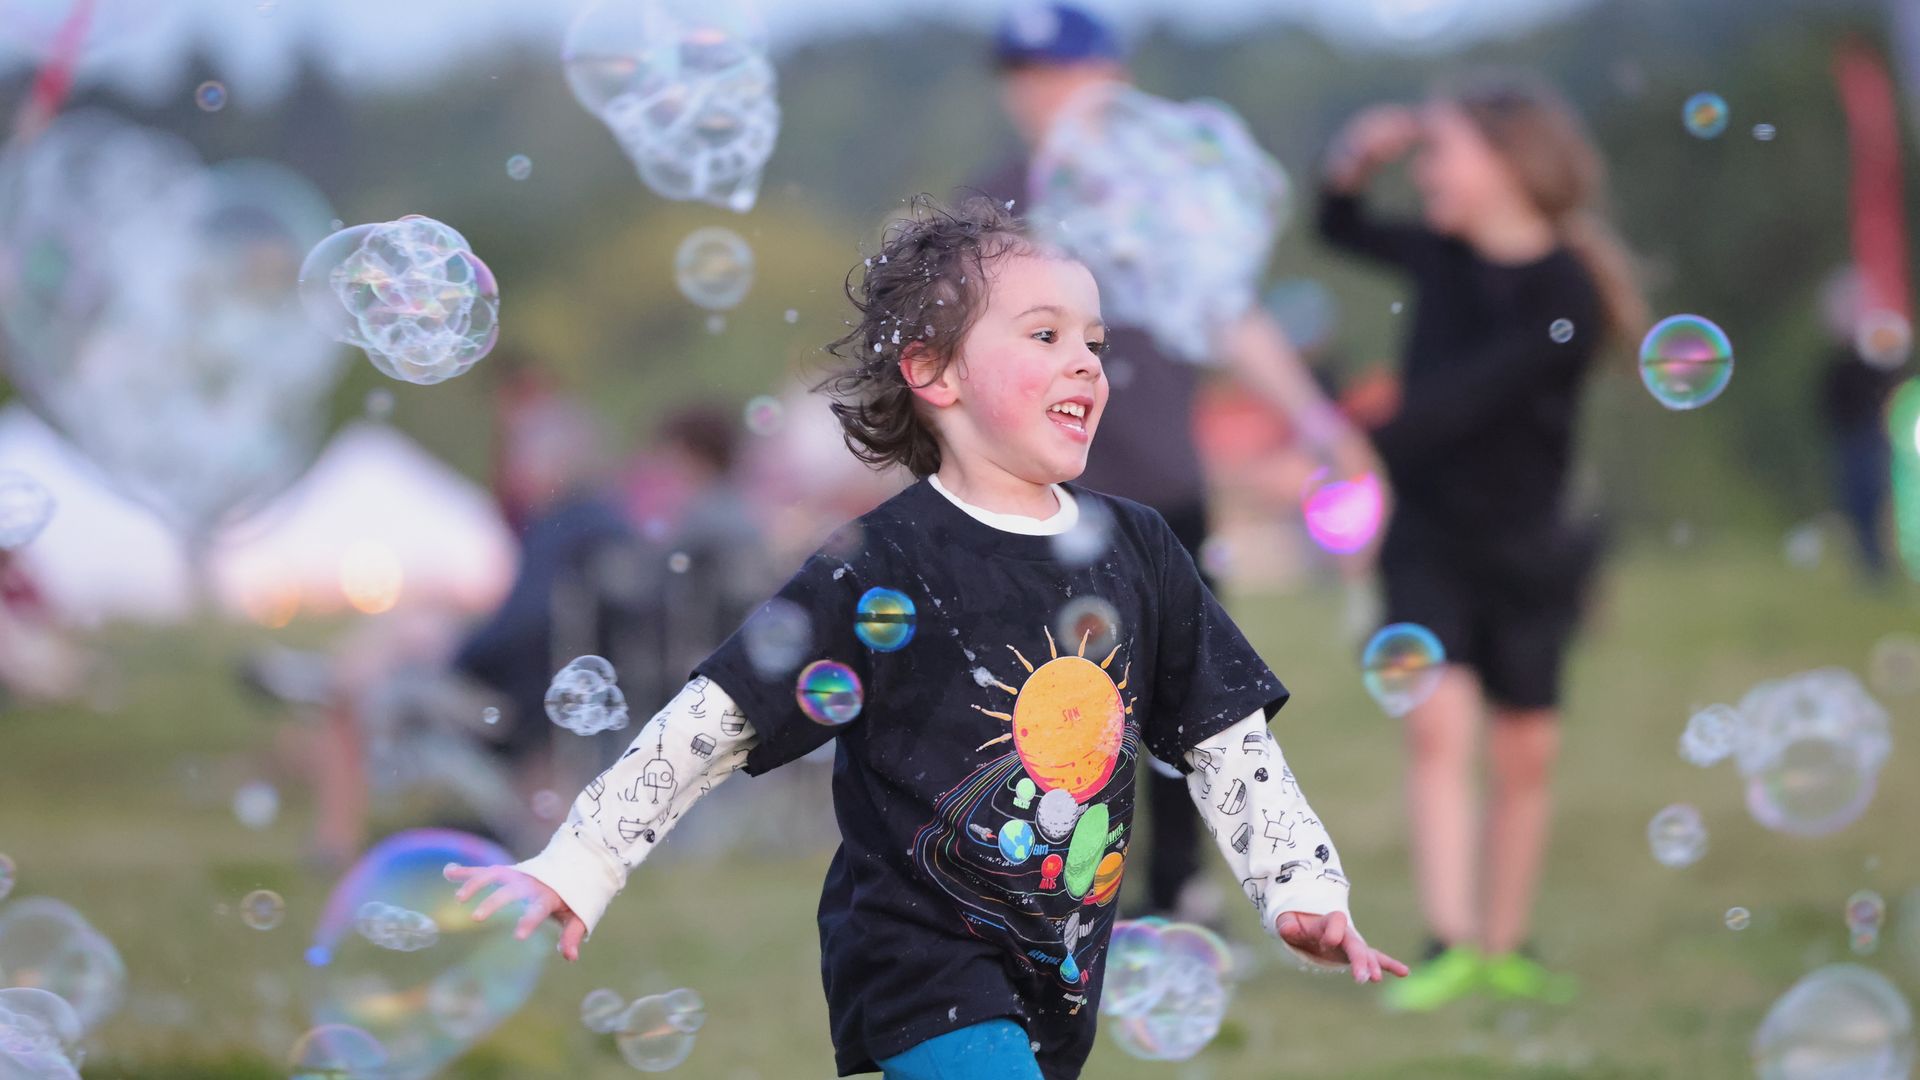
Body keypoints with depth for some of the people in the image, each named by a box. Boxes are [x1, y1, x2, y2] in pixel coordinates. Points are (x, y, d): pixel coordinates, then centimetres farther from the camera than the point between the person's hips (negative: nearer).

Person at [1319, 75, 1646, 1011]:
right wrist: (1355, 165, -2)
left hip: (1522, 547, -3)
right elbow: (1340, 231, 18)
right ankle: (1450, 944, -15)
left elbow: (1457, 403, -27)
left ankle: (1504, 948, 19)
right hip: (1427, 538, 3)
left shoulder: (1563, 300, -19)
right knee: (1438, 721, -13)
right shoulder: (1441, 253, 0)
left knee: (1525, 753, 6)